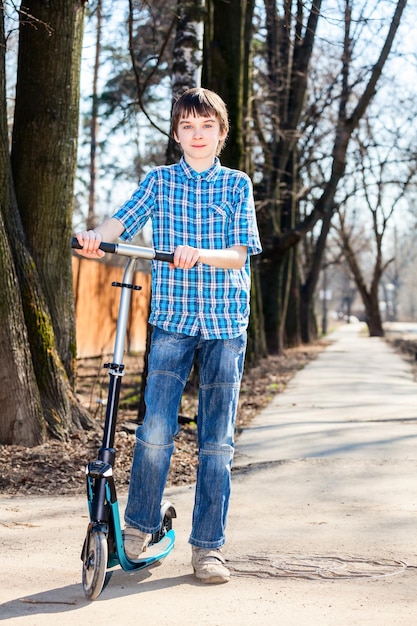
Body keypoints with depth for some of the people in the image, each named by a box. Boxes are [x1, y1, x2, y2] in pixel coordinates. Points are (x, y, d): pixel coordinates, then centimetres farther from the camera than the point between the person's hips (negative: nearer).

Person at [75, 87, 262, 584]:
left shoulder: (237, 185, 8)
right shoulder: (159, 180, 9)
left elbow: (241, 252, -3)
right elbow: (123, 221, -6)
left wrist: (200, 254, -23)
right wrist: (95, 237, -29)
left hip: (225, 322, 0)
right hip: (171, 319, 0)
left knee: (217, 440, 2)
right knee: (156, 430, -10)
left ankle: (208, 546, 13)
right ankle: (138, 525, 13)